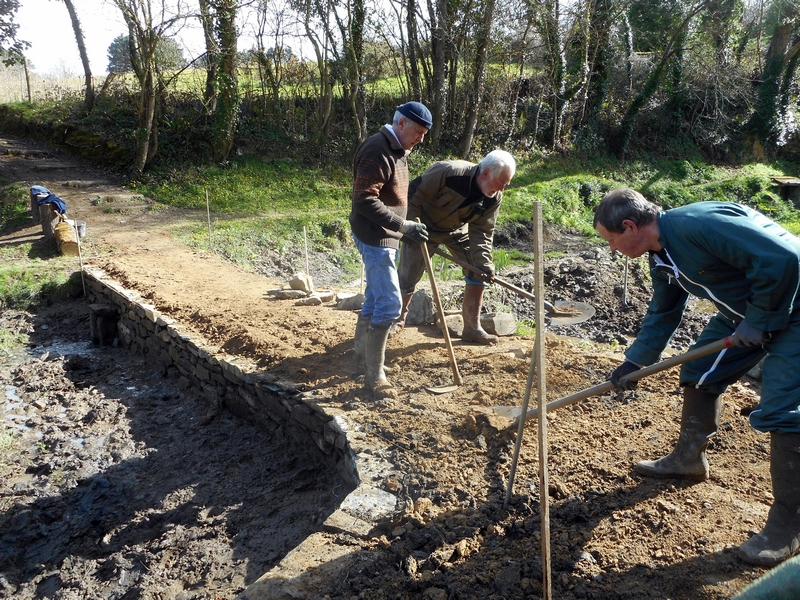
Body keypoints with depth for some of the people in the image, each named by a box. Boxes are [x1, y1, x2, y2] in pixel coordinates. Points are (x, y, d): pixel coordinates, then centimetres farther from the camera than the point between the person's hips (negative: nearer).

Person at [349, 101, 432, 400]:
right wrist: (403, 226, -30)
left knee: (375, 297, 19)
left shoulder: (398, 150, 13)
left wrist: (407, 226, 22)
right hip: (375, 237, -11)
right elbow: (364, 201, -27)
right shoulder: (377, 151, -20)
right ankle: (374, 375, -3)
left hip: (387, 236, 11)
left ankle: (362, 353, 36)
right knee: (389, 303, -11)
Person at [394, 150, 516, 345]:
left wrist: (483, 262, -27)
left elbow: (482, 232, -13)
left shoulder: (494, 198, -17)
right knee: (408, 275, -2)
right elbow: (413, 193, -27)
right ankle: (397, 318, 24)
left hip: (457, 230, 5)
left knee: (478, 271, -6)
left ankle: (472, 327, 4)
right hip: (425, 226, -4)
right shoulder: (449, 172, -35)